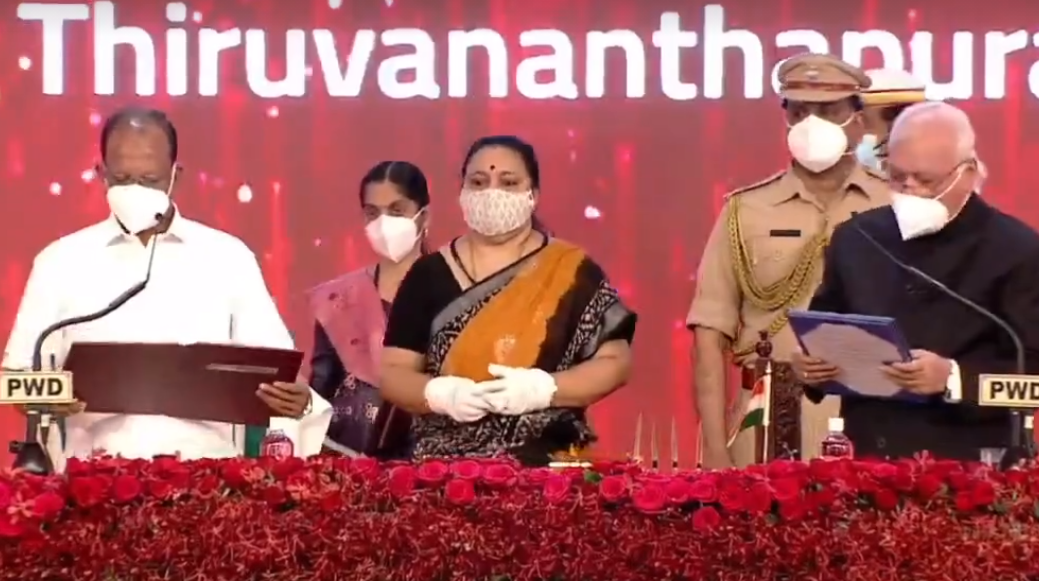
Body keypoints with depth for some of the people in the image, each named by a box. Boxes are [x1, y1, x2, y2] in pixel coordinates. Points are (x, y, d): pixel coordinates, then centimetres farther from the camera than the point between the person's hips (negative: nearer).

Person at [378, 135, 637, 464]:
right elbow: (392, 374, 5)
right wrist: (439, 394, -15)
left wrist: (543, 389, -15)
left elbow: (615, 362, 0)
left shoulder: (571, 272, 1)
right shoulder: (430, 274, 5)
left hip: (546, 466, -1)